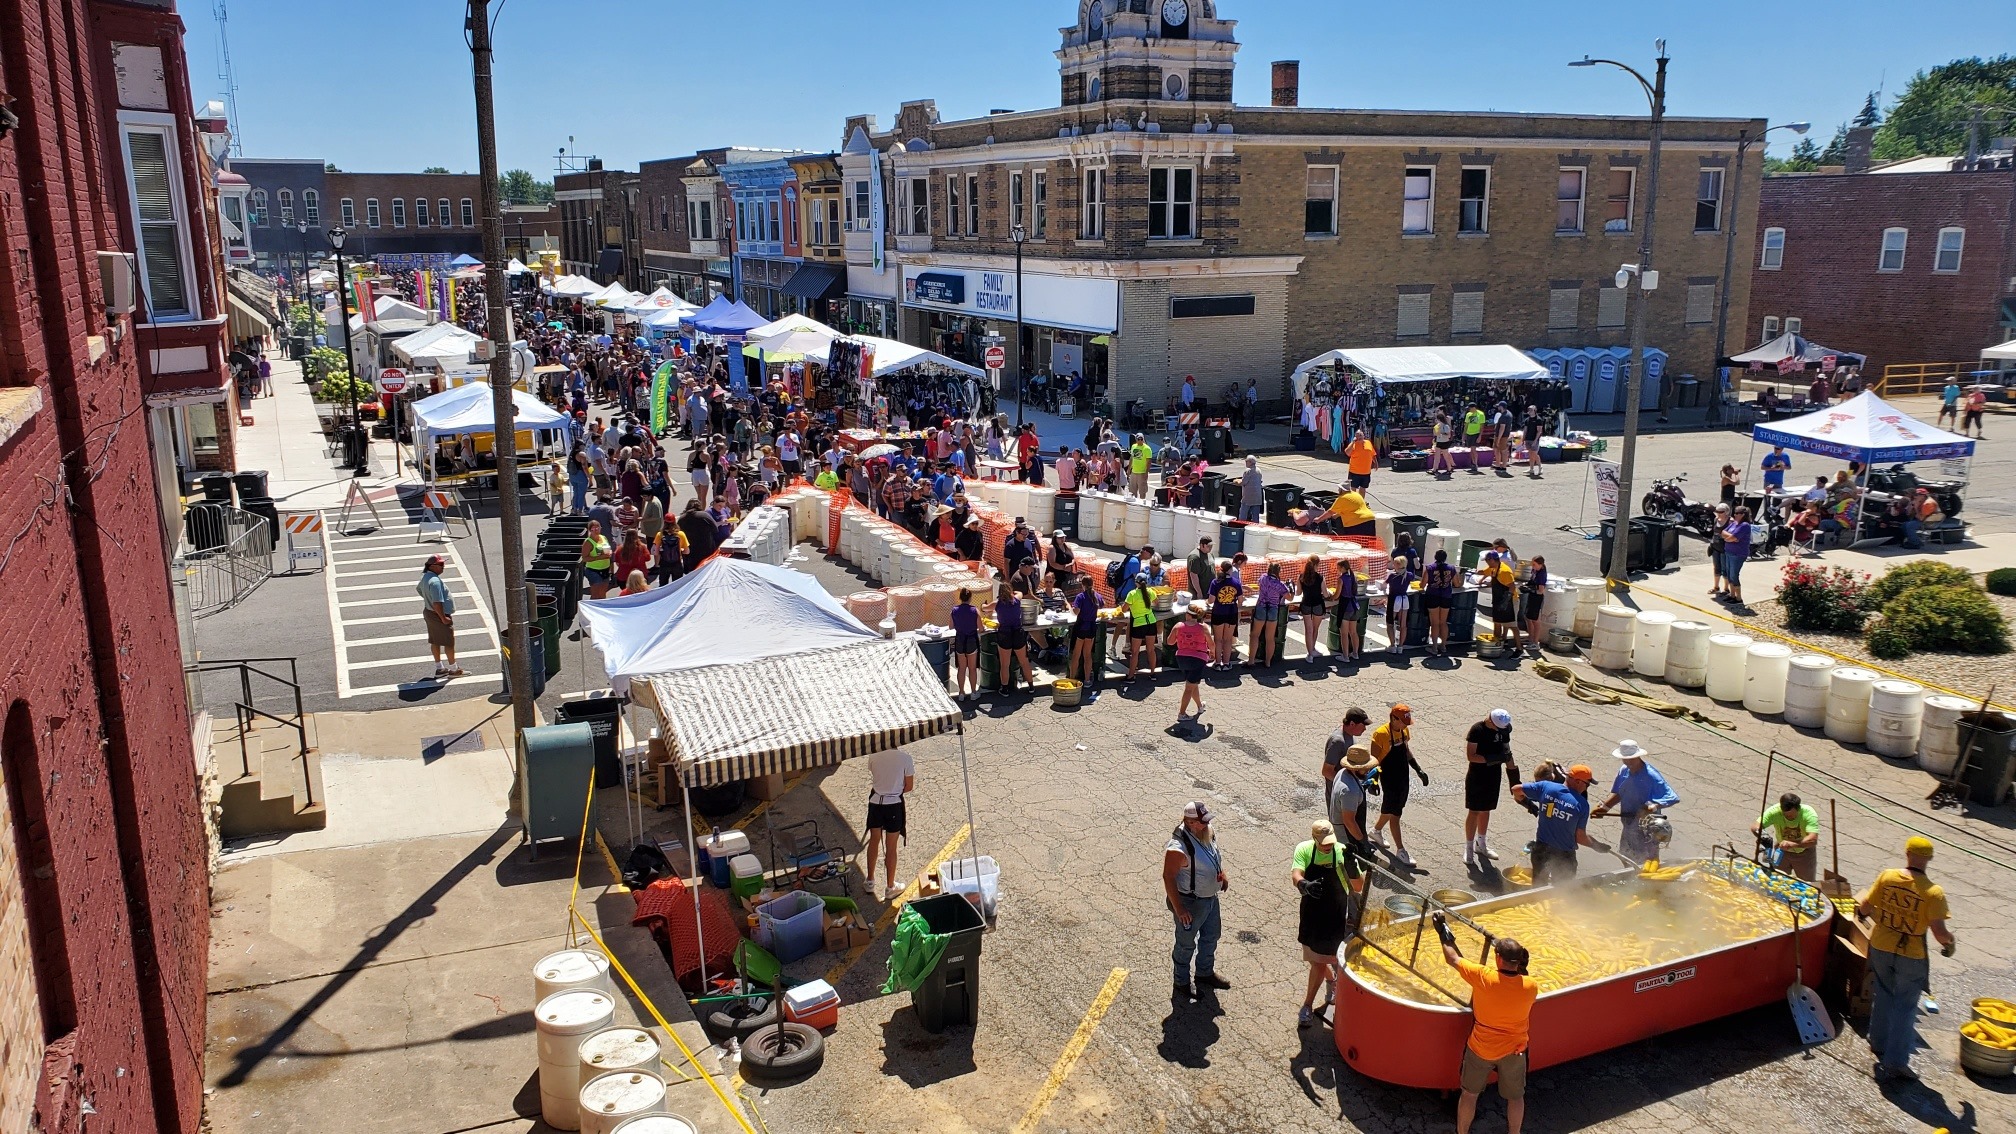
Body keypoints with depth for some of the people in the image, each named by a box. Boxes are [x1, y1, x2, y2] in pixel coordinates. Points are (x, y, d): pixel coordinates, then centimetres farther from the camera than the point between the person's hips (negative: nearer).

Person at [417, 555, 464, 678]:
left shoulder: (425, 577, 4)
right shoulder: (435, 581, -28)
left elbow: (419, 589, 26)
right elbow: (437, 603, -31)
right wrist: (443, 618, -24)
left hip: (429, 612, 10)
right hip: (439, 615, -10)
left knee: (435, 641, 16)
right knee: (449, 642, 3)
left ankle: (439, 668, 26)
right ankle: (453, 669, 13)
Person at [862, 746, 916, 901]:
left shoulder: (873, 757, -8)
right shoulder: (905, 757, -15)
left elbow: (874, 777, 8)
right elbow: (909, 786, -6)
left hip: (875, 802, 3)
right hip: (894, 804, -3)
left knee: (874, 841, 20)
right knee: (891, 847, 9)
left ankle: (870, 882, 31)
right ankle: (890, 887, 21)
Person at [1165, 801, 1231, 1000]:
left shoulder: (1205, 832, -7)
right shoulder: (1179, 847, -33)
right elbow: (1168, 877, -27)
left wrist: (1222, 875, 6)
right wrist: (1178, 908, -24)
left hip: (1210, 897, 8)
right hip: (1190, 902, -8)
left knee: (1211, 936, 25)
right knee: (1186, 944, 12)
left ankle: (1205, 974, 48)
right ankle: (1182, 983, 33)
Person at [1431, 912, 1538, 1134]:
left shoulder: (1483, 977, -27)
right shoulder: (1531, 987, -22)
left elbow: (1452, 959, -11)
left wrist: (1443, 933, 3)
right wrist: (1520, 969, 3)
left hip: (1480, 1049, -1)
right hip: (1514, 1050, 1)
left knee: (1470, 1093, 19)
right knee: (1515, 1097, 23)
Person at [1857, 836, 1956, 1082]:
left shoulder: (1887, 877, -11)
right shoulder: (1933, 893, -19)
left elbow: (1864, 908, -3)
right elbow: (1939, 932, -20)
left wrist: (1862, 898, 20)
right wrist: (1951, 941, 2)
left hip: (1880, 948, 3)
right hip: (1911, 957, -3)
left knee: (1884, 996, 24)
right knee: (1905, 1007, 8)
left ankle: (1879, 1044, 37)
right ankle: (1895, 1063, 9)